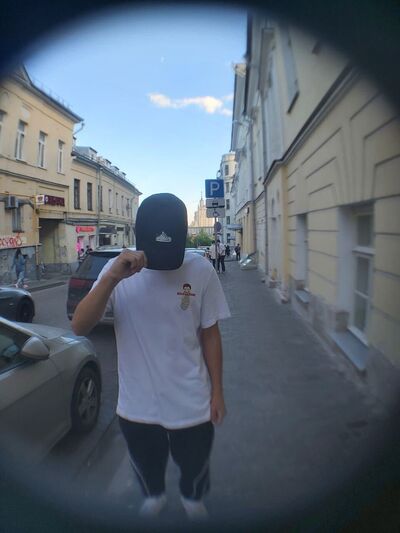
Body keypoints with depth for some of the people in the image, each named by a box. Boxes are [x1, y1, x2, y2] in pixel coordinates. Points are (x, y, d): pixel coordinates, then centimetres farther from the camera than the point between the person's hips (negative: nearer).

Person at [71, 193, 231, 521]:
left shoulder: (202, 271, -14)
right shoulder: (119, 270, -13)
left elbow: (210, 335, -5)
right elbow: (80, 327, -21)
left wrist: (217, 390, 1)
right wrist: (112, 277, -35)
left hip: (191, 404, -1)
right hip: (137, 405, 1)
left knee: (195, 467, 26)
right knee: (146, 466, 29)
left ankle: (193, 500, 60)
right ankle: (153, 497, 63)